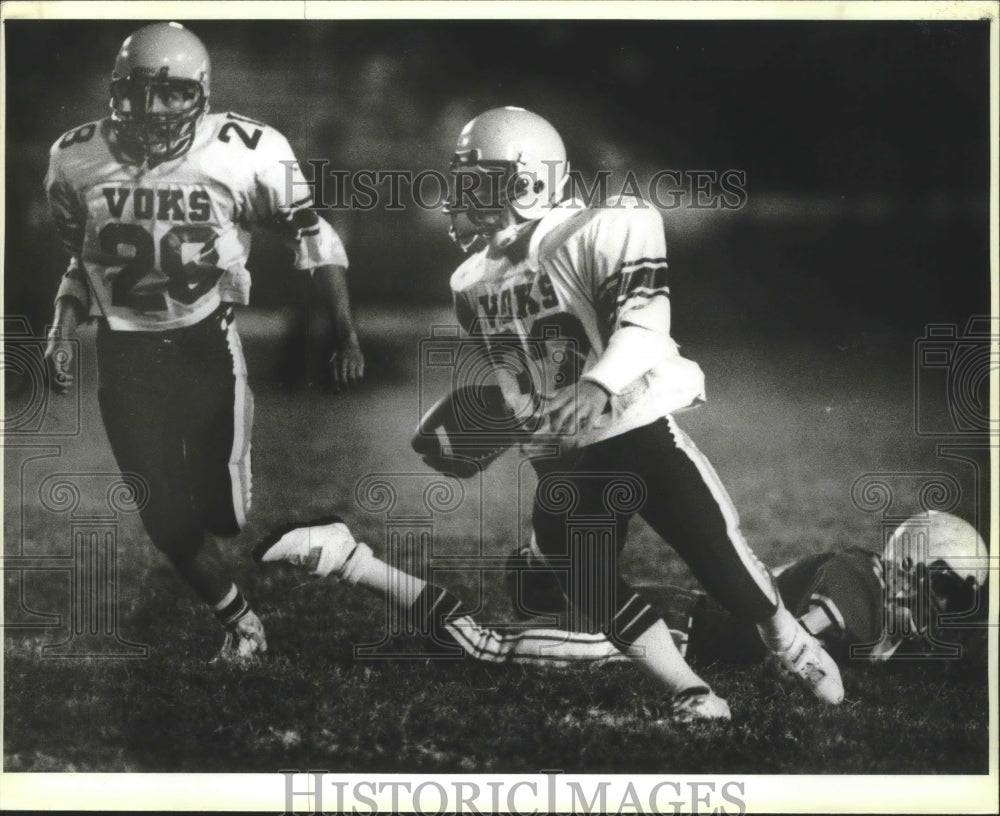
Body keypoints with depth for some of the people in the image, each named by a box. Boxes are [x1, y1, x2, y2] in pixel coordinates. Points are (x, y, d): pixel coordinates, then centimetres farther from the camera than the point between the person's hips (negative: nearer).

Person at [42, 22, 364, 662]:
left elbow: (313, 238, -3)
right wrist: (62, 333, 1)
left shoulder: (246, 154, -16)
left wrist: (347, 334, -5)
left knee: (221, 507, -2)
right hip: (126, 353, 2)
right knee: (167, 517, 0)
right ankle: (240, 622, 21)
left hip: (207, 344, -2)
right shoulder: (78, 159, -6)